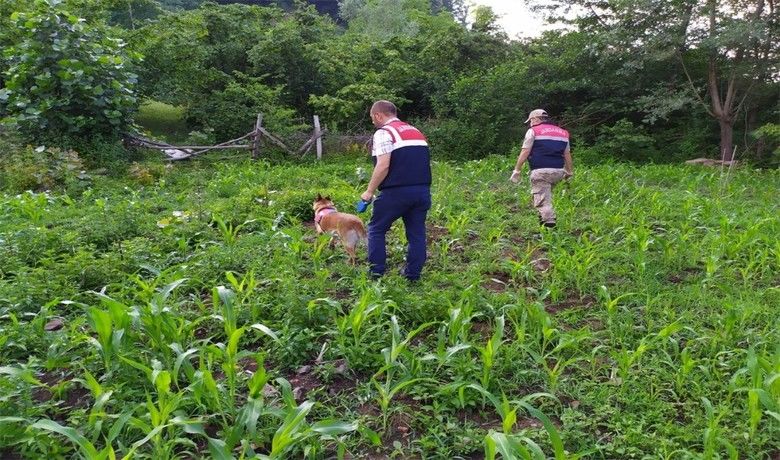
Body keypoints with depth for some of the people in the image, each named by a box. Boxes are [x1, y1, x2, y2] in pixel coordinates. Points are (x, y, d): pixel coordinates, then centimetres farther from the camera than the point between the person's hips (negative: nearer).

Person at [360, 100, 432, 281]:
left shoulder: (384, 133, -4)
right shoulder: (416, 131, 20)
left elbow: (383, 165, -15)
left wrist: (369, 191, -8)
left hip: (397, 191, -7)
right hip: (423, 190, 7)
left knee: (376, 230, 8)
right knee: (417, 233, 11)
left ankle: (376, 275, 8)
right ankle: (413, 276, 15)